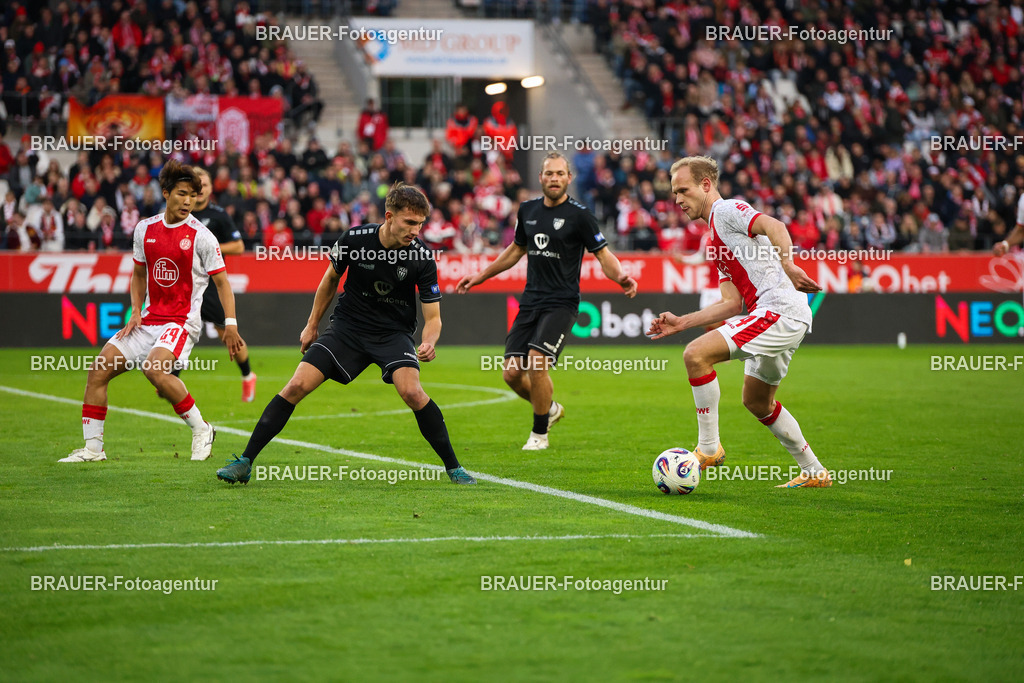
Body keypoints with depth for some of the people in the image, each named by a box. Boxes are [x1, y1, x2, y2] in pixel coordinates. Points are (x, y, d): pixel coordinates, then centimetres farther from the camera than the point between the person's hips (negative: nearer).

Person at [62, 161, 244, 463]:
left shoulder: (201, 236, -8)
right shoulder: (145, 229, 7)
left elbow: (221, 281, -3)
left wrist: (230, 324, -12)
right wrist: (136, 311, 7)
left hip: (182, 321, -6)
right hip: (149, 320, 6)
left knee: (155, 368, -31)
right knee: (99, 370, -4)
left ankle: (202, 430, -14)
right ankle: (93, 448, 4)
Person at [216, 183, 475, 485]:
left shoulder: (422, 258, -17)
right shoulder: (354, 240, -14)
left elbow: (433, 316, -10)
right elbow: (331, 278, 7)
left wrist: (429, 343, -32)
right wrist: (312, 325, 12)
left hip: (394, 333, -1)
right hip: (348, 326, 1)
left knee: (412, 392, -27)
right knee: (296, 386, -11)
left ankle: (453, 467, -11)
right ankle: (245, 463, -3)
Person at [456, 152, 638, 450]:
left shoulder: (579, 215, -7)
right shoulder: (528, 210, 10)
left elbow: (603, 255, -6)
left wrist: (621, 277, -26)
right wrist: (481, 276, 29)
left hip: (562, 303, -6)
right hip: (530, 301, 6)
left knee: (537, 361, -21)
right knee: (512, 373, -2)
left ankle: (539, 433, -1)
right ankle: (549, 408, 28)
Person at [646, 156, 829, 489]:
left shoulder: (726, 209, -2)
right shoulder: (717, 241, 26)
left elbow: (774, 226, -19)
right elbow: (733, 304, 21)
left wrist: (787, 266, -31)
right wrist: (681, 322, 18)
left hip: (780, 309, -11)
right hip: (772, 315, 11)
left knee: (696, 354, -19)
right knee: (757, 401, 23)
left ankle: (708, 448, -12)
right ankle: (814, 472, 30)